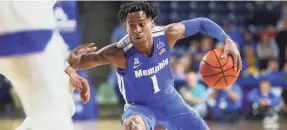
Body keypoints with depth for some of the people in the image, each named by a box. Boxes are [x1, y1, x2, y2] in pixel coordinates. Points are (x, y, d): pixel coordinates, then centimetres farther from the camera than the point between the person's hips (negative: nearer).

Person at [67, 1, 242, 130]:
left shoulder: (166, 35, -24)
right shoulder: (119, 53, -33)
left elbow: (201, 23, -8)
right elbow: (76, 64, -34)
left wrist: (227, 40, -19)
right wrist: (74, 57, -59)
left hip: (169, 99, 4)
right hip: (140, 106, -4)